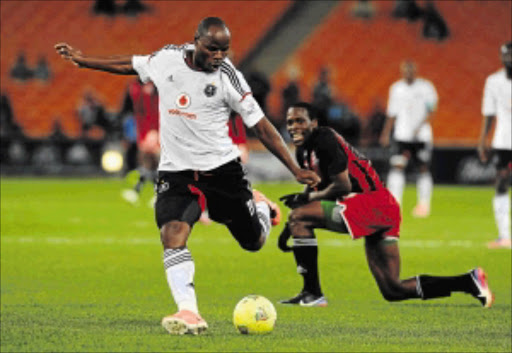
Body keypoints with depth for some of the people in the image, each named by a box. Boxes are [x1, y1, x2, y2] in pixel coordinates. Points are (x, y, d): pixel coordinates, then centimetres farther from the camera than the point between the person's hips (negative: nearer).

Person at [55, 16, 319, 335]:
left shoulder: (228, 77, -10)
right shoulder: (167, 58, -4)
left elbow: (261, 126, -6)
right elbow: (131, 65, 17)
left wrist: (295, 170, -10)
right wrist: (83, 60, 25)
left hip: (222, 168, -1)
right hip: (176, 171, 1)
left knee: (254, 242, 8)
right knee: (173, 234, -23)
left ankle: (259, 206, 44)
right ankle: (189, 314, -28)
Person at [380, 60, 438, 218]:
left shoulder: (426, 87, -1)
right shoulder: (396, 88, 9)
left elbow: (430, 111, -7)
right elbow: (392, 114, 15)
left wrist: (420, 127, -20)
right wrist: (385, 134, 11)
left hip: (422, 136, -2)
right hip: (402, 136, 2)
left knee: (423, 169, 3)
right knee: (397, 166, -13)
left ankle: (423, 205, 16)